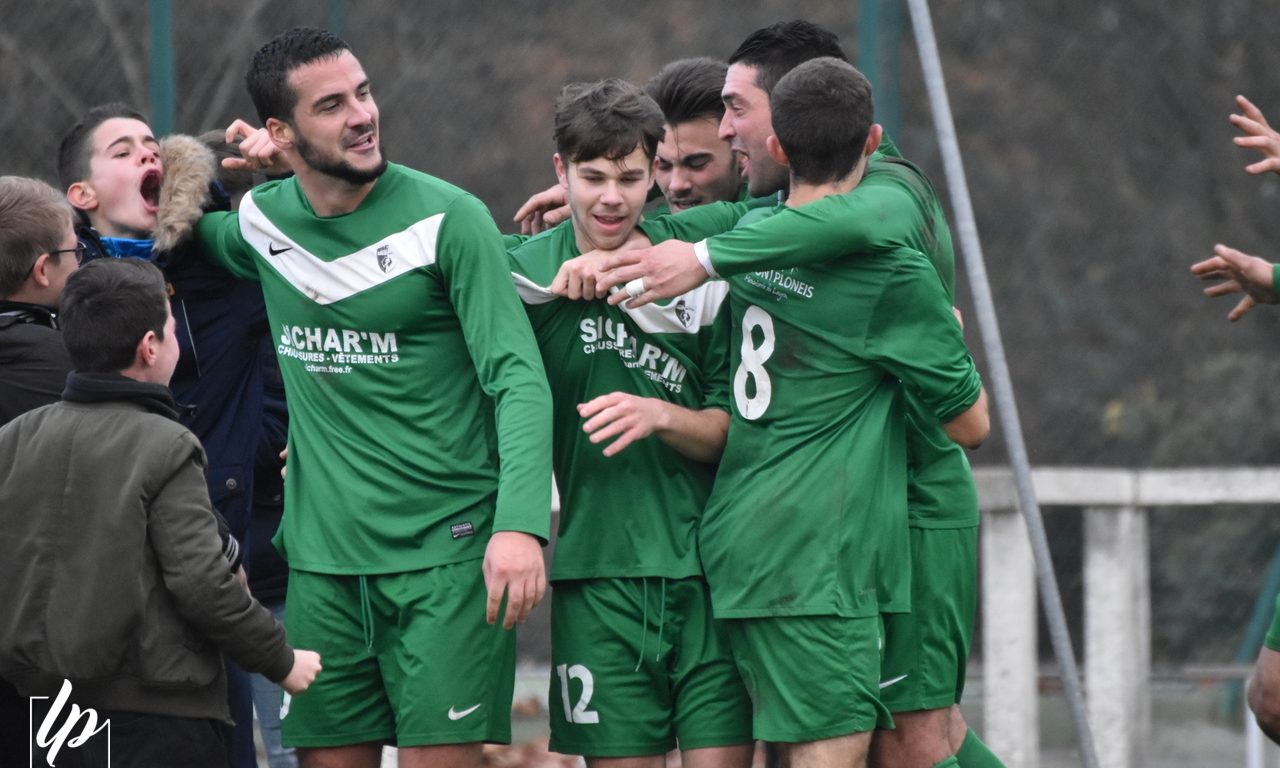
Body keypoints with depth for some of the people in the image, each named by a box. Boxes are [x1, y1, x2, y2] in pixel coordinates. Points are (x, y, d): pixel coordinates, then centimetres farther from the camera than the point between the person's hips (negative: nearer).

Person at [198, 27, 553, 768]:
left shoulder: (447, 219, -8)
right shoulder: (261, 219, 7)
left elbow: (519, 380, -12)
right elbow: (185, 238, 33)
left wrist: (521, 523, -25)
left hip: (444, 550, -5)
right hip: (322, 557, 5)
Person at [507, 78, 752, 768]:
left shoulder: (701, 276, 3)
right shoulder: (528, 275, 2)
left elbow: (734, 436, 5)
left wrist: (662, 416, -14)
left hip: (710, 570, 0)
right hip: (599, 574, 0)